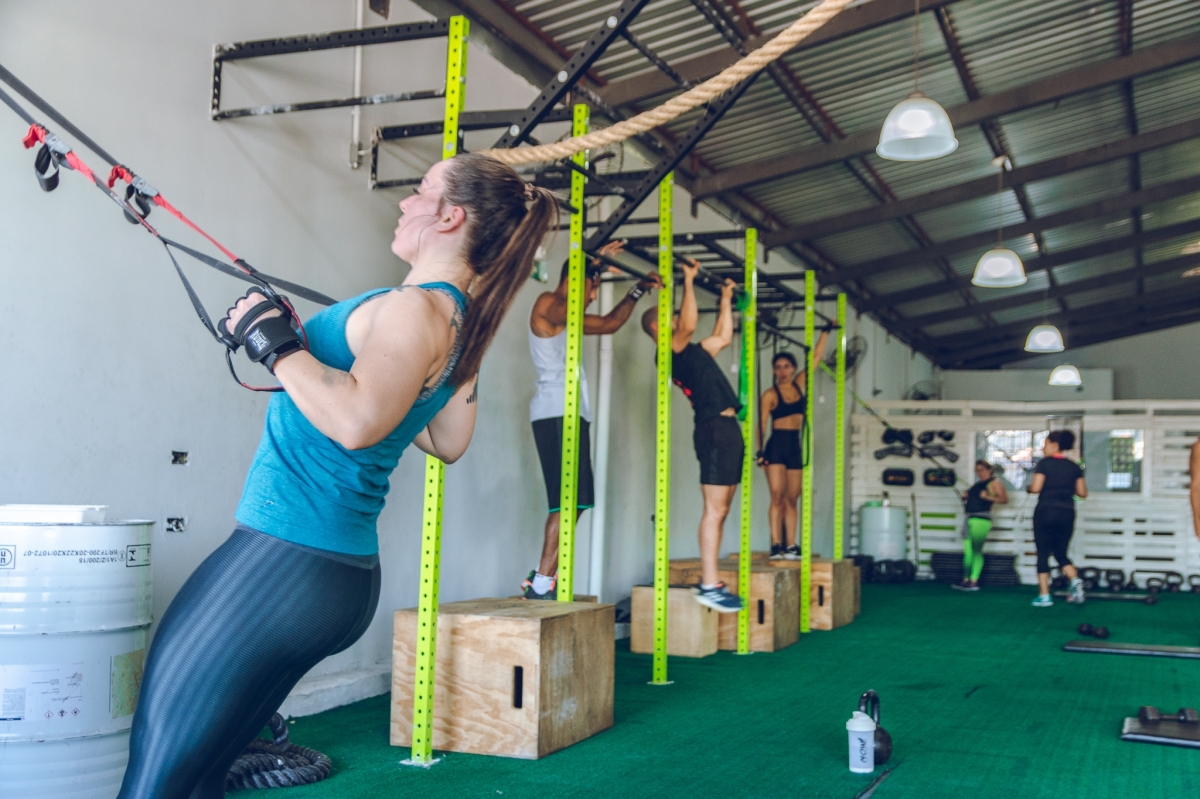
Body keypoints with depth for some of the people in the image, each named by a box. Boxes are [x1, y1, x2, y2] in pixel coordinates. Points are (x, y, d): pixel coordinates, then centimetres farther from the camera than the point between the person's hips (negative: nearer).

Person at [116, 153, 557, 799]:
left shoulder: (414, 309, -16)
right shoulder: (462, 320, 12)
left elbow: (355, 422, -32)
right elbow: (449, 442, 25)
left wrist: (273, 339, -18)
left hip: (282, 560, -10)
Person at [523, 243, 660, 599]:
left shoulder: (569, 317, 24)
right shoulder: (546, 304, -4)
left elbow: (610, 324, 33)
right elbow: (567, 312, -27)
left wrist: (637, 291, 29)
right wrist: (594, 266, -27)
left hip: (571, 414, 10)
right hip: (556, 413, -10)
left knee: (575, 502, 7)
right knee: (569, 503, -14)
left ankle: (541, 579, 9)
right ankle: (542, 583, -13)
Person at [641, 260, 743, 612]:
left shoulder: (691, 352, 23)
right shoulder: (671, 351, -5)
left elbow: (724, 337, 34)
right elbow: (689, 325, -23)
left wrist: (726, 300, 35)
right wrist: (689, 281, -18)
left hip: (727, 429, 10)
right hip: (714, 428, -10)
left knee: (720, 510, 9)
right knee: (715, 509, -12)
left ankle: (711, 581, 11)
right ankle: (709, 585, -13)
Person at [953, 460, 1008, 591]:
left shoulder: (994, 482, -2)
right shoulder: (977, 484, 22)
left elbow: (1004, 499, -13)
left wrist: (988, 497, -23)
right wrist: (966, 496, 14)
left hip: (981, 520, -8)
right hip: (969, 518, 8)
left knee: (976, 551, -7)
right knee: (968, 551, 6)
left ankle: (974, 581, -4)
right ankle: (966, 580, 7)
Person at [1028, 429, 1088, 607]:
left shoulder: (1044, 463, -6)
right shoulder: (1074, 467, 8)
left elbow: (1036, 488, -15)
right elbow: (1082, 493, 7)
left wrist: (1029, 487, 6)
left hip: (1045, 512, -4)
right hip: (1067, 513, 4)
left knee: (1043, 554, 4)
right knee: (1061, 553, 16)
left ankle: (1044, 596, 1)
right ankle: (1075, 580, -10)